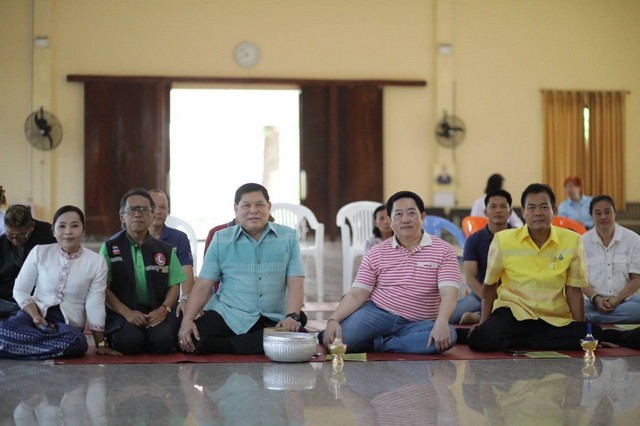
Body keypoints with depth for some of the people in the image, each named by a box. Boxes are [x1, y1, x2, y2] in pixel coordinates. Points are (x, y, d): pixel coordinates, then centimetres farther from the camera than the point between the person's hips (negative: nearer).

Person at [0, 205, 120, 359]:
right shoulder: (40, 252, 2)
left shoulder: (96, 261, -1)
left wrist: (100, 345, -3)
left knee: (76, 341, -38)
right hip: (35, 313, 0)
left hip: (68, 323, 0)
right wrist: (35, 316, -15)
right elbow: (20, 290, 3)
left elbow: (95, 305, -1)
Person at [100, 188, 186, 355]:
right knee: (129, 340, -32)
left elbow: (174, 286, 11)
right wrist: (127, 313, -16)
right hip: (121, 312, -1)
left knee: (162, 339, -31)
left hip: (157, 312, 1)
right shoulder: (110, 248, 6)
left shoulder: (166, 250, 13)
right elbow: (103, 289, -1)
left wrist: (164, 309, -10)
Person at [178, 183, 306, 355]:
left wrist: (292, 316, -18)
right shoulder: (221, 239, 8)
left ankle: (223, 347, -19)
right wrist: (187, 320, -11)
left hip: (273, 319, 2)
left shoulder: (289, 237, 7)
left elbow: (295, 283, 0)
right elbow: (203, 285, 4)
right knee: (196, 339, -31)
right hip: (227, 315, -1)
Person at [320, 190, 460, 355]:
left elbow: (448, 294, -13)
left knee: (448, 336, -34)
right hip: (376, 314, 0)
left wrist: (441, 322, -34)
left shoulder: (443, 250, -1)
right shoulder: (376, 253, 5)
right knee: (337, 340, -30)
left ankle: (375, 344, -20)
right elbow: (356, 294, 0)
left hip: (416, 323, 1)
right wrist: (333, 320, -18)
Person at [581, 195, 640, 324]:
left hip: (625, 299, 2)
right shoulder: (582, 242, 6)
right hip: (592, 300, -1)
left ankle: (587, 318, -31)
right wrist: (596, 298, -16)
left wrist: (617, 300, -14)